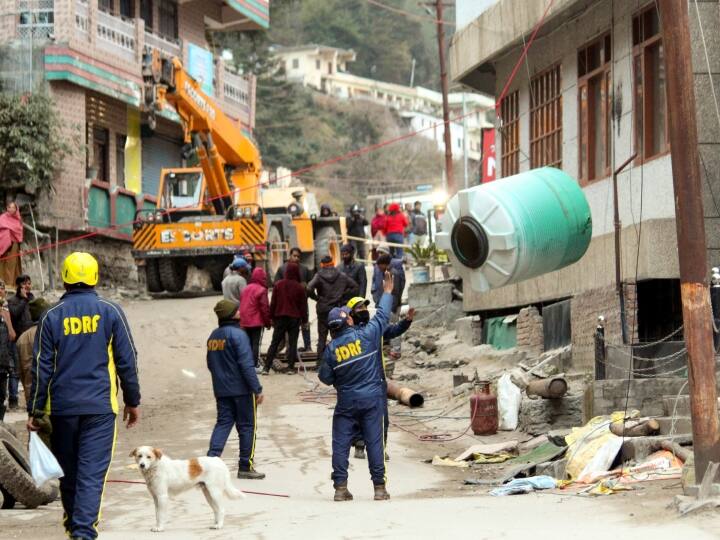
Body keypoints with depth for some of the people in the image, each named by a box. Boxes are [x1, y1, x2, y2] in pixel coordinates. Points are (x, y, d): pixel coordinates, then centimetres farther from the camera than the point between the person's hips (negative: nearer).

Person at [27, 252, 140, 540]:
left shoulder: (52, 316, 0)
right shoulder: (110, 312, -1)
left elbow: (41, 367, 1)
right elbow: (127, 360, 1)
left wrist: (35, 410, 6)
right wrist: (133, 401, 11)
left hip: (62, 407, 2)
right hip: (100, 407, -2)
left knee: (67, 470, 15)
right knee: (92, 472, -5)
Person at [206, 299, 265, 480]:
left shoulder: (213, 336, 8)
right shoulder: (238, 334, -16)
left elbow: (211, 364, 17)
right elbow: (246, 365, -20)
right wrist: (257, 389, -17)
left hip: (221, 390, 7)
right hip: (242, 389, -7)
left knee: (223, 423, 10)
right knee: (247, 426, 3)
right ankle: (246, 467, 7)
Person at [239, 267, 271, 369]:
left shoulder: (246, 289, 9)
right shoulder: (261, 290, -12)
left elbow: (242, 305, 14)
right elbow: (265, 308, -14)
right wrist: (268, 322, -4)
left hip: (245, 322, 6)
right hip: (257, 322, -6)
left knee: (249, 343, 14)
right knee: (256, 344, -2)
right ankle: (255, 365, -3)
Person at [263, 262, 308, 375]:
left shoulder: (278, 285, -1)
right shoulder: (300, 287, -7)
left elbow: (273, 303, 3)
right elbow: (303, 305, -1)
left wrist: (272, 317, 11)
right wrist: (304, 320, 7)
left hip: (280, 317, 2)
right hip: (294, 318, -2)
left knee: (274, 343, 6)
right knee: (292, 343, 5)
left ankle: (266, 368, 0)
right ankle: (291, 367, 1)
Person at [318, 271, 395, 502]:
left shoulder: (331, 349, -4)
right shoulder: (366, 335, -7)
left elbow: (326, 378, 2)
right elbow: (382, 316, 7)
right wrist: (387, 292, 20)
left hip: (346, 401, 0)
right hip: (372, 398, 0)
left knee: (340, 443, 6)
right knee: (374, 442, 1)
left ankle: (340, 487, 1)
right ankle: (379, 487, 2)